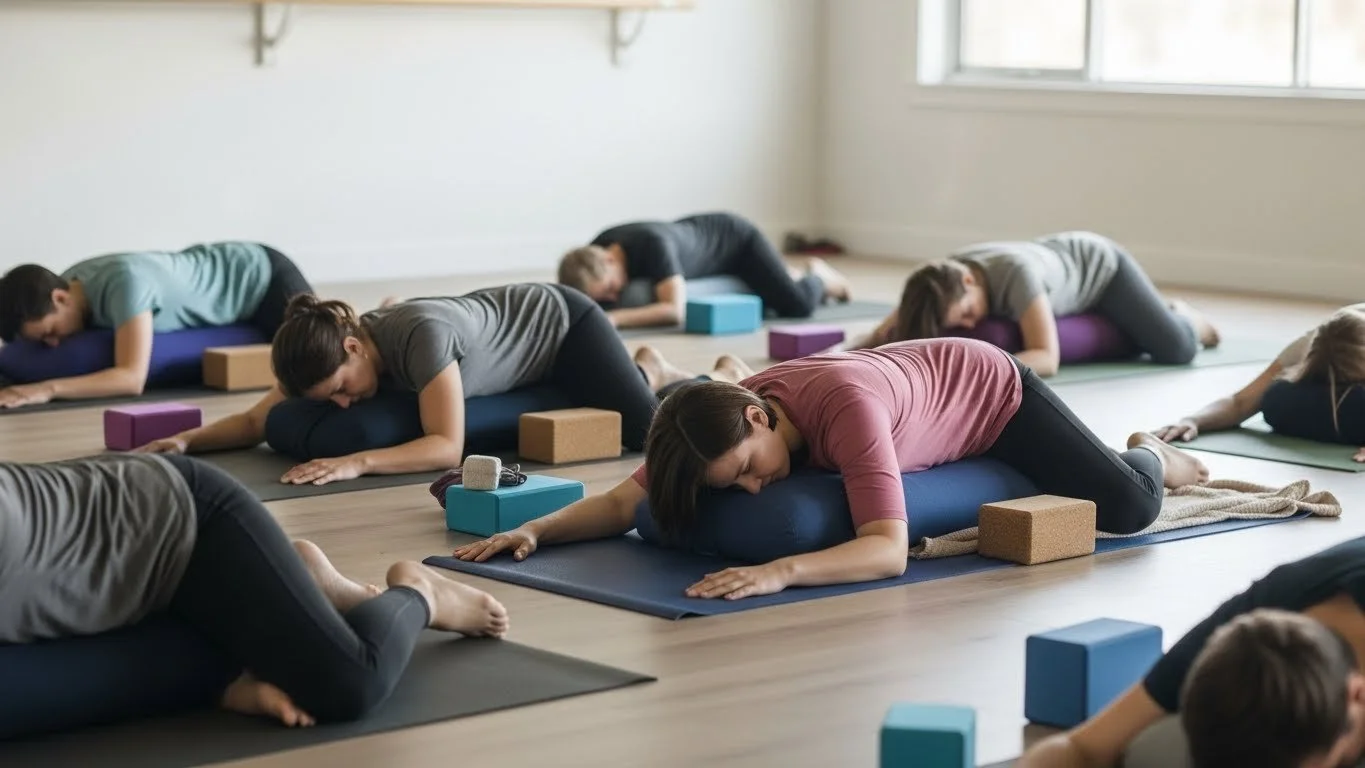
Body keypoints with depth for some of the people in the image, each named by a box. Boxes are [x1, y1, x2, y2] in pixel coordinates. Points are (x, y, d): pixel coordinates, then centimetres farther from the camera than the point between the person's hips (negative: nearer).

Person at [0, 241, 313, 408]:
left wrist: (48, 389, -58)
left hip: (262, 277, -7)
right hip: (222, 269, 7)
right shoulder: (72, 281, -20)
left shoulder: (125, 283, -46)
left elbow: (132, 378, -52)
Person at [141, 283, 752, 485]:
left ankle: (717, 382, 20)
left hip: (559, 324, -7)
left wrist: (356, 463, -55)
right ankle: (649, 372, 49)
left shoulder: (421, 336, -43)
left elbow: (448, 446, -46)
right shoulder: (331, 351, -23)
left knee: (651, 432, -8)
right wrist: (186, 440, -33)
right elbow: (259, 421, -17)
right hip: (527, 347, 7)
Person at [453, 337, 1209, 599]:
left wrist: (781, 572, -68)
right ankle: (1144, 457, 52)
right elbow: (624, 502, -27)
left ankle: (1153, 456, 28)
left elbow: (889, 551, -55)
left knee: (1127, 507, -11)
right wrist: (536, 529, -44)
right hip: (926, 381, 6)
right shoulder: (724, 421, -29)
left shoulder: (846, 408, -48)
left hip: (989, 388, -6)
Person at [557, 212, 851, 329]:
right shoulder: (595, 253, -30)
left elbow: (674, 311, -57)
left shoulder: (652, 245, -49)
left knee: (797, 304, -18)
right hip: (700, 238, 7)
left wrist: (615, 317, -63)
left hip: (735, 238, -6)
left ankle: (818, 277, 19)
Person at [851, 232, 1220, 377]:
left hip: (1098, 263, -5)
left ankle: (1181, 315, 22)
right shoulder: (942, 285, -32)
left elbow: (1047, 358, -53)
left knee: (1176, 348, -13)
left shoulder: (1016, 274, -50)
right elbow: (882, 336, -28)